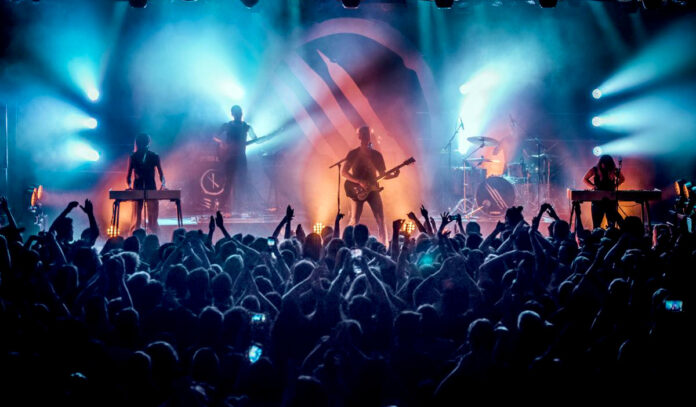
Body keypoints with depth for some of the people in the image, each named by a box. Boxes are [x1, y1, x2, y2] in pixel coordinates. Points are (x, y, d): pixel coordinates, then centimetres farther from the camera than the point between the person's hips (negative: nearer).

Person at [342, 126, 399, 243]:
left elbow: (382, 174, 11)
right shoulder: (353, 154, 0)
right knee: (354, 221, -11)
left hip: (373, 189, 3)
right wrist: (359, 181, -16)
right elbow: (343, 172, -4)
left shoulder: (377, 155, 8)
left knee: (380, 220, -5)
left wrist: (393, 175, -10)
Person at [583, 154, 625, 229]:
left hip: (611, 199, 1)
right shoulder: (595, 170, -3)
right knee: (596, 223, 0)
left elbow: (622, 179, 16)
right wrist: (593, 186, -8)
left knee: (612, 223, 0)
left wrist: (615, 185, -2)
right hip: (598, 199, -1)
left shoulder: (614, 171, 0)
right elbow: (585, 179, 7)